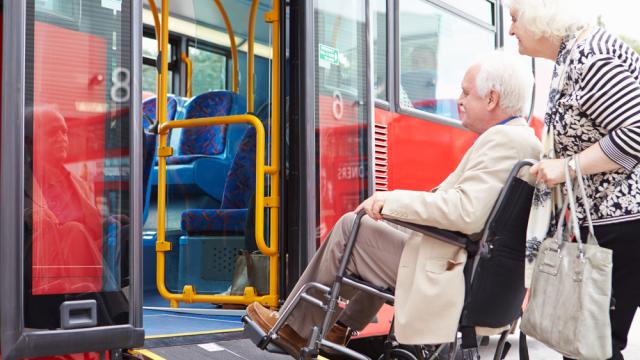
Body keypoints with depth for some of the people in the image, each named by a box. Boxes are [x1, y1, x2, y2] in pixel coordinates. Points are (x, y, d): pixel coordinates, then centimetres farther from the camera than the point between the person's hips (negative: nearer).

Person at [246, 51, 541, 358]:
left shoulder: (503, 140, -20)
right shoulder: (523, 138, 12)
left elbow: (467, 212, -31)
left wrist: (394, 200, -21)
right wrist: (389, 203, 9)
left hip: (450, 276, -10)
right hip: (479, 270, 10)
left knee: (351, 227, 1)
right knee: (383, 225, 28)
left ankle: (295, 327, 17)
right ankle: (342, 329, 32)